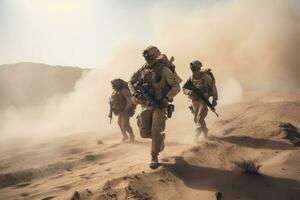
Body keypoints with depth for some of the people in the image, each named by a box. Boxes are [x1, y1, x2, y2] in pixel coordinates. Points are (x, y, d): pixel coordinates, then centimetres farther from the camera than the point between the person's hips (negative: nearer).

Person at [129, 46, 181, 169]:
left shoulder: (164, 70, -8)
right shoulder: (143, 70, 6)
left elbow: (176, 87, -8)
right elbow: (130, 82, 19)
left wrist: (166, 98, -21)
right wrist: (134, 93, 0)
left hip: (159, 106, -5)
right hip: (146, 105, 5)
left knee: (156, 132, -10)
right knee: (144, 133, 2)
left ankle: (154, 157, 6)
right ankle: (161, 137, 33)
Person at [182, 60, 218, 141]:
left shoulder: (206, 77, -12)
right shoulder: (191, 78, 0)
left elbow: (213, 87, -5)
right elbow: (184, 88, 4)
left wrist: (214, 100, -7)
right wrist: (189, 92, -18)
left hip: (204, 100, -6)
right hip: (194, 100, 6)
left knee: (200, 118, -17)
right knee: (196, 119, 14)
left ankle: (197, 136, -16)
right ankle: (205, 132, 37)